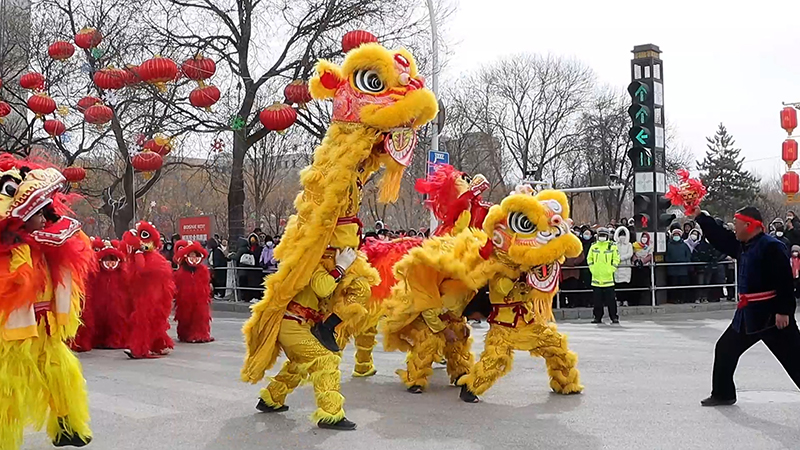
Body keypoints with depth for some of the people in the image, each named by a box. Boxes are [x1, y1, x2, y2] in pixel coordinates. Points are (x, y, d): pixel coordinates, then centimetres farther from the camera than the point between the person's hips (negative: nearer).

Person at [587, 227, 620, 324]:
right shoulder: (593, 247, 10)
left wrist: (611, 269, -7)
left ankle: (614, 317, 3)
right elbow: (589, 259, 16)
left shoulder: (612, 246, 1)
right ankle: (598, 317, 13)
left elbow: (616, 259, 3)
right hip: (596, 277, 3)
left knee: (610, 299, -3)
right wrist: (592, 269, 4)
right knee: (597, 300, 7)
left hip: (608, 277, -3)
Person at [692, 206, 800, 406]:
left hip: (770, 313, -9)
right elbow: (719, 237, 18)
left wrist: (784, 311, -25)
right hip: (747, 313, 9)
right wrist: (699, 215, 14)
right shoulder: (743, 245, 10)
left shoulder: (771, 247, -18)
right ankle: (723, 394, 30)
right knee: (725, 348, 16)